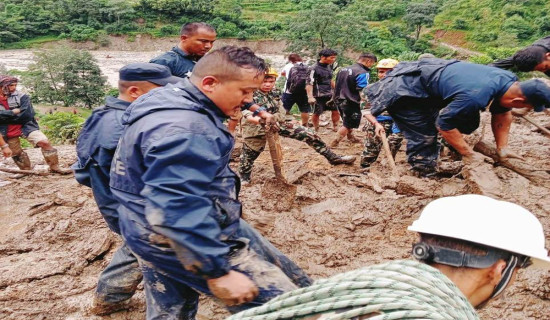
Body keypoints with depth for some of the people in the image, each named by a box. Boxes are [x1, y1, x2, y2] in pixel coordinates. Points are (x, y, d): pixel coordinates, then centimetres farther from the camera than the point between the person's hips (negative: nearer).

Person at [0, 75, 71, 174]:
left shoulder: (21, 96, -5)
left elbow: (27, 114, -15)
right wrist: (14, 112, -19)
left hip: (25, 126, -3)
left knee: (44, 142, -16)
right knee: (15, 153, 13)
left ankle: (55, 167, -5)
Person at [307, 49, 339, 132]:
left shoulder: (329, 66, 10)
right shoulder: (314, 69, -14)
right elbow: (309, 84, -17)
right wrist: (310, 97, -26)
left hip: (329, 95, 7)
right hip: (319, 96, -7)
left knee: (336, 110, 5)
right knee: (316, 114, 4)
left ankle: (335, 128, 20)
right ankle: (316, 130, 22)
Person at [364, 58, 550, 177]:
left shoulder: (509, 80, -10)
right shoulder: (476, 96, -38)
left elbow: (502, 113, 6)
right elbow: (444, 124, -27)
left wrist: (502, 147, 2)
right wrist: (468, 154, -17)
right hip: (405, 91, -9)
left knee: (469, 123, 6)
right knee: (424, 138, -11)